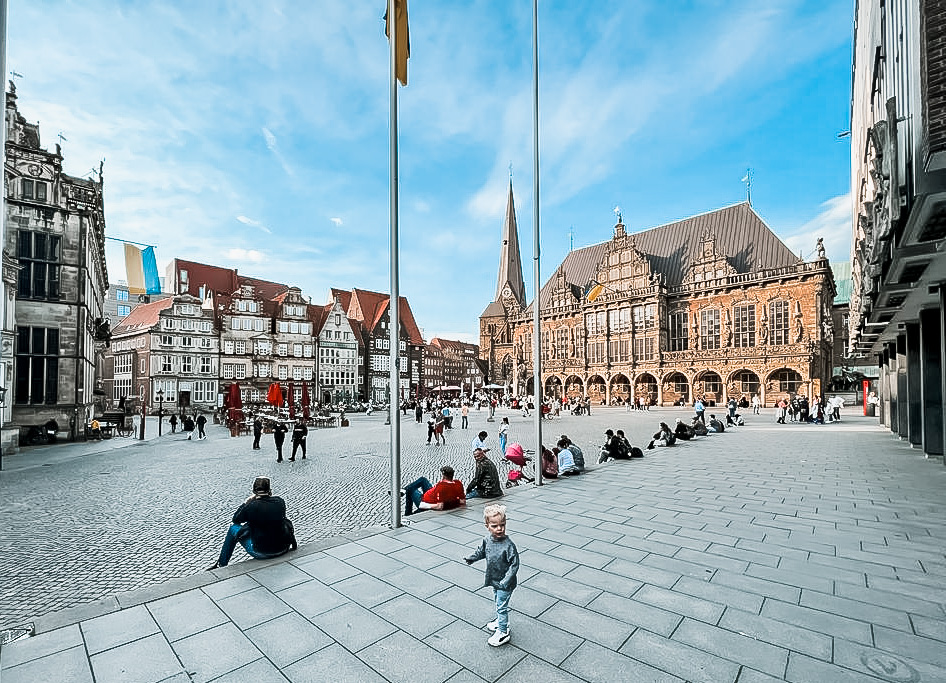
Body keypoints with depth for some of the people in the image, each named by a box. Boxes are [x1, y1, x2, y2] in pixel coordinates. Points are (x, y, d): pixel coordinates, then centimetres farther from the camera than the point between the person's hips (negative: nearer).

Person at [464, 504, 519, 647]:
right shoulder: (487, 540, -10)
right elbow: (481, 551, 13)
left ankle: (502, 633, 25)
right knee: (499, 604, 26)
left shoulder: (508, 545, -30)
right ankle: (501, 623, 48)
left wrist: (506, 580, -29)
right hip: (494, 581, 7)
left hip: (504, 584, -7)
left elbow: (514, 564, -25)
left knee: (501, 607, 7)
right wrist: (471, 558, 12)